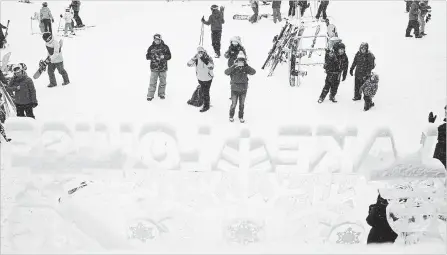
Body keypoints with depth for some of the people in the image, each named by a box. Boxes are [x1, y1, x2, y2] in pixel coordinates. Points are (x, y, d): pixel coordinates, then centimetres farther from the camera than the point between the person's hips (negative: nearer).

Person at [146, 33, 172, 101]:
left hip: (163, 68, 1)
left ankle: (161, 94, 27)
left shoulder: (165, 47, 1)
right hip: (154, 68, -1)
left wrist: (164, 56, -19)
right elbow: (147, 57, 4)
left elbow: (169, 56, 1)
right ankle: (150, 95, 4)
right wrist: (151, 56, -17)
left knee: (163, 82, 10)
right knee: (152, 82, -3)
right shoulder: (151, 47, 2)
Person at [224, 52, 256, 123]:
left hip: (243, 90, 2)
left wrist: (247, 66, -33)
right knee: (234, 104, 8)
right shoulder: (233, 69, -13)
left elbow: (253, 72, -23)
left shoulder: (245, 69, -8)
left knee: (242, 104, 15)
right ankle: (231, 116, 32)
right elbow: (226, 72, -31)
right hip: (235, 90, -2)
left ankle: (241, 117, 33)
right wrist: (234, 66, -40)